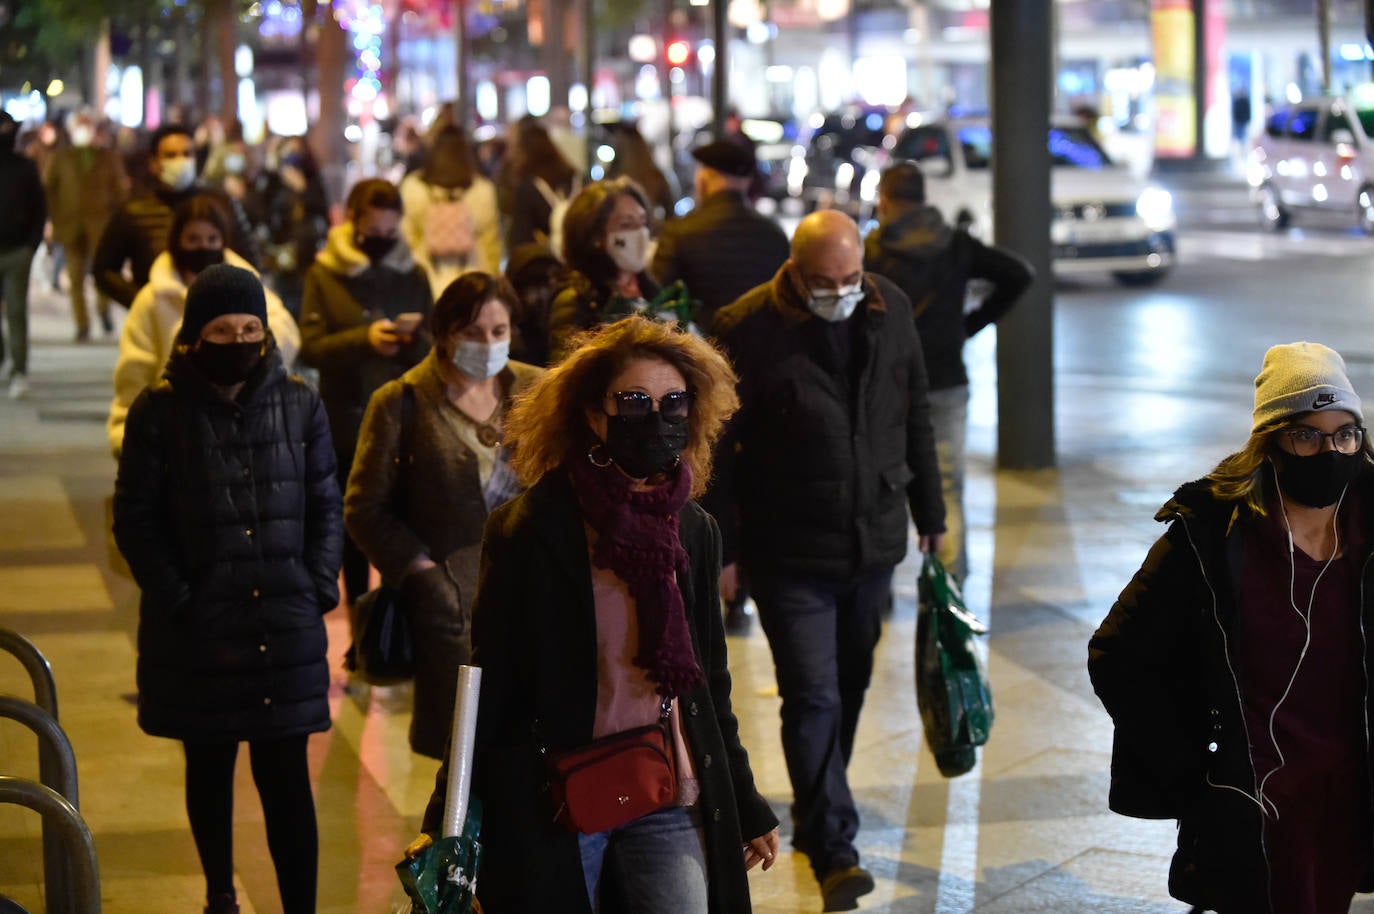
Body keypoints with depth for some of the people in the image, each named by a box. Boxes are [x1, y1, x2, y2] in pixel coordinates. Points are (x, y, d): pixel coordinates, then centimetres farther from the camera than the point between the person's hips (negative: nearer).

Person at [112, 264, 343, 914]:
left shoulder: (298, 405, 3)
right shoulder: (160, 412, -4)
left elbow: (325, 507, 9)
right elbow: (135, 518, -1)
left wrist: (319, 587, -1)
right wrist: (176, 597, -7)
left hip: (285, 623, 1)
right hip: (197, 628, 0)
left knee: (286, 777, -3)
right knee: (208, 767, 14)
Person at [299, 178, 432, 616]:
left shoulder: (413, 275, 7)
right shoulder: (324, 274, 0)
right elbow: (310, 346, -9)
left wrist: (416, 338, -18)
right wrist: (363, 339, -23)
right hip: (348, 421, -1)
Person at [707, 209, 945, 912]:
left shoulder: (889, 309, 2)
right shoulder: (749, 328, -13)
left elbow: (915, 419, 14)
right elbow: (718, 449, -9)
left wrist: (931, 516, 16)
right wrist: (721, 550, -10)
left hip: (875, 541, 5)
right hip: (790, 553, -5)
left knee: (848, 690, 15)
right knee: (813, 699, -8)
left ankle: (815, 817, 32)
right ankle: (833, 851, -4)